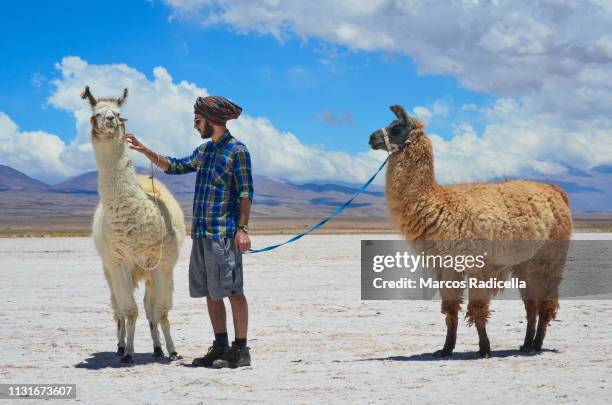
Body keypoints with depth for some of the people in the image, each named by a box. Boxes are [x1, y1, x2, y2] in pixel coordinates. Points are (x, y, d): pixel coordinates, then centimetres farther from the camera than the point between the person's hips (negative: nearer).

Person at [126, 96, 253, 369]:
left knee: (232, 290, -6)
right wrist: (145, 151, 21)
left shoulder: (237, 150, -6)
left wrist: (242, 228, -18)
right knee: (210, 292, 10)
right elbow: (174, 166, 29)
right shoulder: (204, 151, 18)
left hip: (224, 233, -8)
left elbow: (246, 192, -11)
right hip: (201, 233, 8)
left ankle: (240, 350, -3)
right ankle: (220, 347, 16)